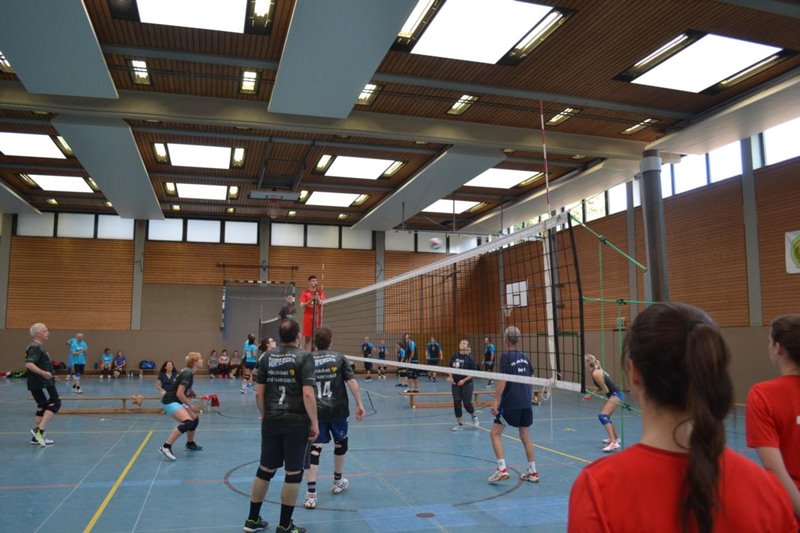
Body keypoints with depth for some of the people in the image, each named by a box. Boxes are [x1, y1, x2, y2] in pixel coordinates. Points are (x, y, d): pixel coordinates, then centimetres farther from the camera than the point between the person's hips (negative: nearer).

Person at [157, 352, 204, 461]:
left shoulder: (188, 372, 10)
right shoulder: (188, 374, -19)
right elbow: (179, 393, -24)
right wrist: (190, 405, -13)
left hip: (176, 401, 10)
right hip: (170, 401, -10)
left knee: (195, 419, 17)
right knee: (188, 422, -26)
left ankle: (190, 444, 38)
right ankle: (166, 447, -26)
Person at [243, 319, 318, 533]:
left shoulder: (267, 357, 4)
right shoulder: (304, 357, -10)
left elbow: (259, 392, 5)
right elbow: (307, 394, -16)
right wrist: (314, 422, -8)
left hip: (271, 421, 5)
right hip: (296, 422, -5)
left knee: (265, 469, 16)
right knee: (293, 474, 7)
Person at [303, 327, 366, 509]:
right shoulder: (338, 358, -1)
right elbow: (352, 381, -8)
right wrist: (359, 404, -3)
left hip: (316, 411, 0)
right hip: (337, 410, 0)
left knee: (315, 448, 2)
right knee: (341, 443, 22)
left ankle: (311, 494, -6)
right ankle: (338, 482, 38)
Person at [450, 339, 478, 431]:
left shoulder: (470, 358, -11)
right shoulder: (454, 356, 1)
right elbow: (450, 368, 12)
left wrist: (464, 380, -17)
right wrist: (451, 377, -3)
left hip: (467, 384, -4)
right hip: (455, 384, 4)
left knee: (467, 403, -1)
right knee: (456, 403, 2)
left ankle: (474, 417, 31)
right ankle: (459, 424, 14)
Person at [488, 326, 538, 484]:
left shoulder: (506, 356, -8)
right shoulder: (524, 357, 10)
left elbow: (502, 380, -16)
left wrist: (496, 400, -16)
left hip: (510, 403, -6)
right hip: (526, 403, 6)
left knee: (495, 433, 3)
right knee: (525, 437, 15)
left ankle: (502, 469, -8)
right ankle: (533, 472, 18)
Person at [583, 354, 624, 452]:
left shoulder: (596, 374, -20)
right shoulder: (596, 371, 9)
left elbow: (606, 390, -18)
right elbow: (599, 387, 16)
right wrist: (590, 394, 3)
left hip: (616, 395, -10)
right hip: (615, 394, 10)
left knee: (602, 416, -23)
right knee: (605, 416, 26)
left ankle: (614, 443, -29)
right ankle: (615, 438, 47)